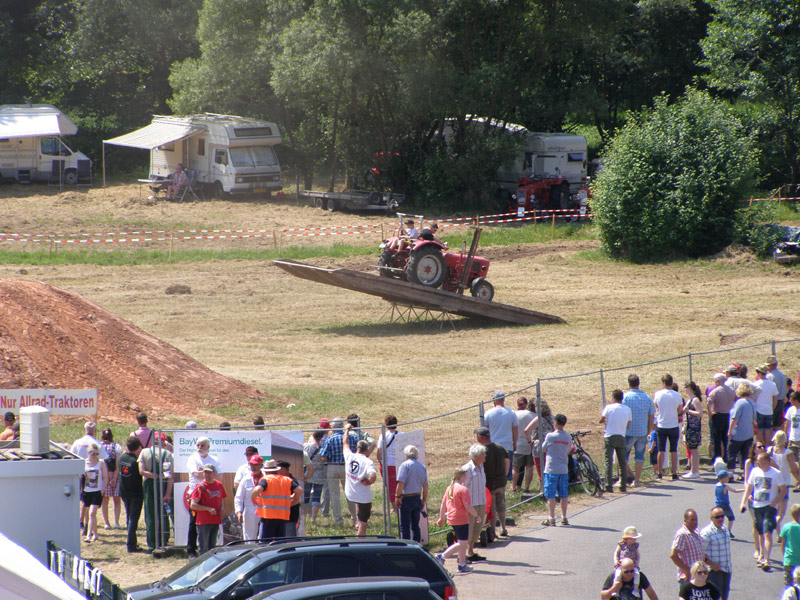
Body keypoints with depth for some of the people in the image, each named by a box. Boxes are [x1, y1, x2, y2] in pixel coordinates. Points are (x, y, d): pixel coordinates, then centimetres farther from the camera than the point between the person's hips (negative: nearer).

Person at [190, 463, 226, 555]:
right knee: (204, 548, -7)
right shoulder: (200, 487, -10)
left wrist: (221, 508, 2)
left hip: (216, 520, 6)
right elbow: (192, 505, -13)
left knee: (212, 546, 14)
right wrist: (208, 509, -21)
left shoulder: (219, 485, 8)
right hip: (203, 522, -6)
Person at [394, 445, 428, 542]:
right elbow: (425, 485, 11)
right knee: (415, 525, 14)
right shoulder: (422, 466, 9)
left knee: (404, 526, -2)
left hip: (406, 499, -6)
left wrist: (397, 497, -11)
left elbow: (401, 483, -18)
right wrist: (424, 500, 18)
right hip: (417, 498, 6)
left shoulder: (405, 465, -10)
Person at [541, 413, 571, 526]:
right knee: (563, 495, 11)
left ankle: (552, 519, -2)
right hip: (564, 469, 4)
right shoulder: (568, 437, 1)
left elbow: (544, 449, 2)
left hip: (551, 469, -4)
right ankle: (564, 518, 14)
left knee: (551, 496, -1)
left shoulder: (550, 436, -11)